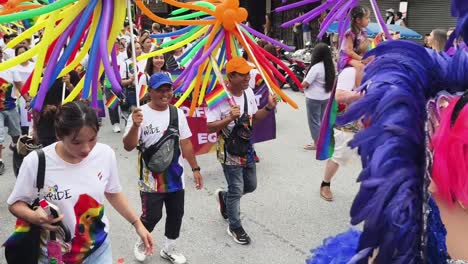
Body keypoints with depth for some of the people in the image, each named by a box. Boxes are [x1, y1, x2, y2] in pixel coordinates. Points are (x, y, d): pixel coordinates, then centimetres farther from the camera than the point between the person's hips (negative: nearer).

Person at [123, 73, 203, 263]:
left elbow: (186, 143, 9)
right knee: (151, 216, 2)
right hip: (151, 179, -5)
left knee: (176, 213, 15)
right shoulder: (141, 114, -14)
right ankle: (141, 244, 35)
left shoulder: (177, 113, 2)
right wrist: (135, 126, -37)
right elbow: (128, 147, -20)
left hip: (175, 177, 5)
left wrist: (195, 168, 9)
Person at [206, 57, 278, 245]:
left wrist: (268, 108, -4)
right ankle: (235, 227, 24)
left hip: (247, 148, 7)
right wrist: (229, 118, -35)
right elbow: (210, 127, -20)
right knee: (237, 190, 2)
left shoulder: (249, 92, 0)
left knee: (251, 185, 18)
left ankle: (224, 197, 45)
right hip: (229, 152, -7)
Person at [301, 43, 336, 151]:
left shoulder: (316, 67, -21)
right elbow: (331, 82, 10)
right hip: (326, 97, 7)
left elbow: (305, 83, -18)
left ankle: (317, 143, 14)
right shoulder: (330, 66, 0)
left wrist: (302, 86, 2)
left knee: (314, 120, 6)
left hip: (314, 98, -7)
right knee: (323, 119, 18)